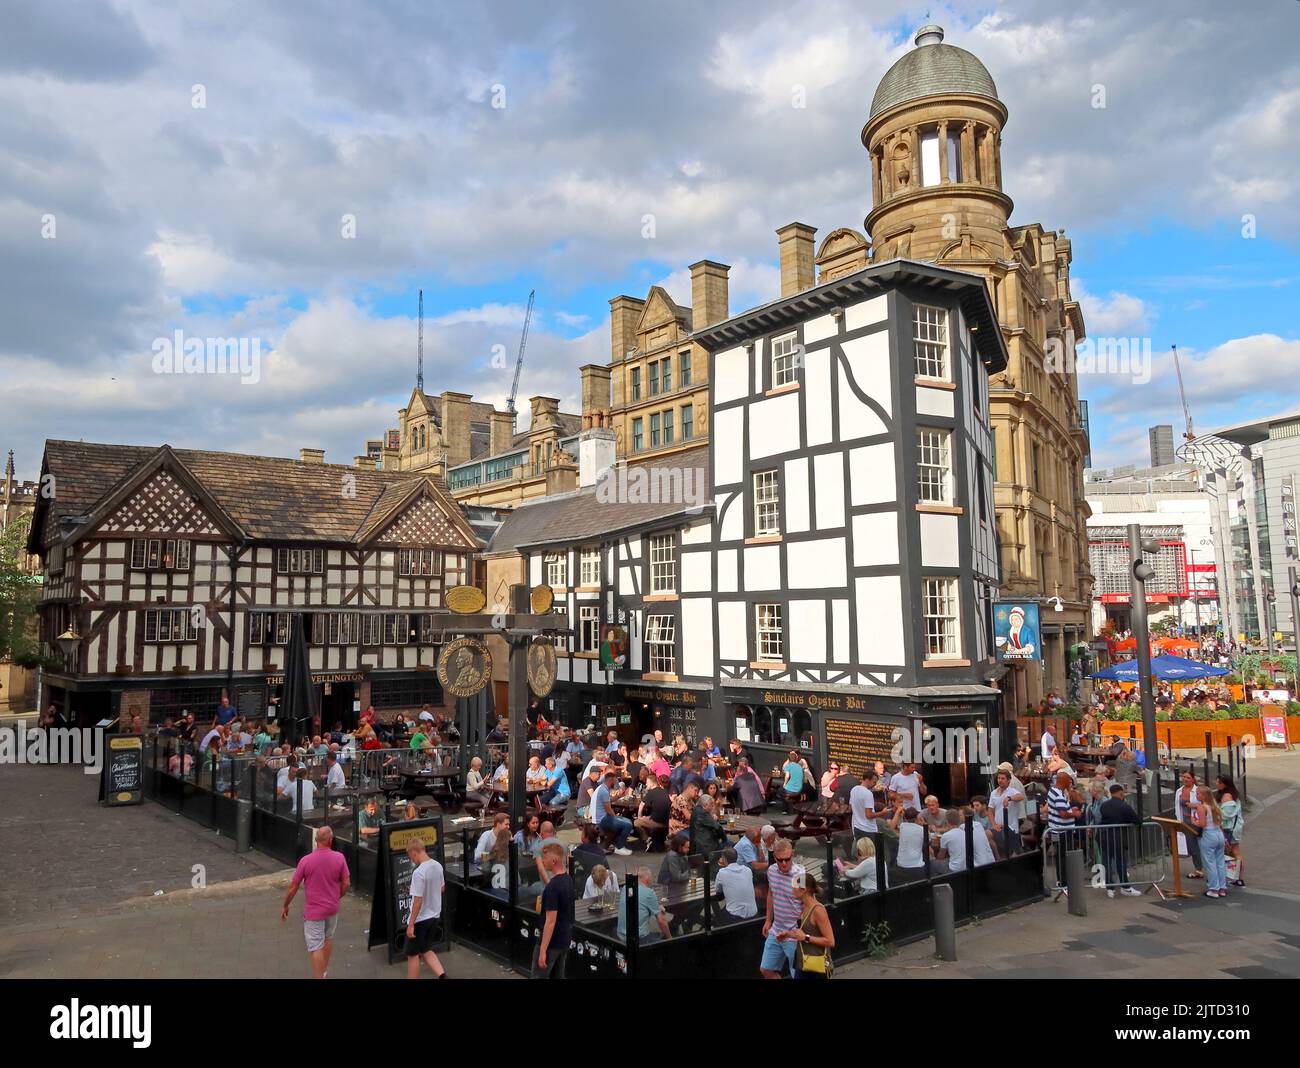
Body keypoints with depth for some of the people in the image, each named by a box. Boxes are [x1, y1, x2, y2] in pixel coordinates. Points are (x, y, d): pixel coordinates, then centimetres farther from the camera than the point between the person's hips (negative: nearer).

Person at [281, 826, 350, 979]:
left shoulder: (306, 860, -18)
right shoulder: (339, 858, -12)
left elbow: (293, 887, -11)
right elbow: (346, 883, -6)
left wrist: (285, 906, 5)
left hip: (313, 910, -4)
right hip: (332, 908, 4)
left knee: (315, 946, 3)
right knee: (328, 938, 25)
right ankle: (324, 971, 41)